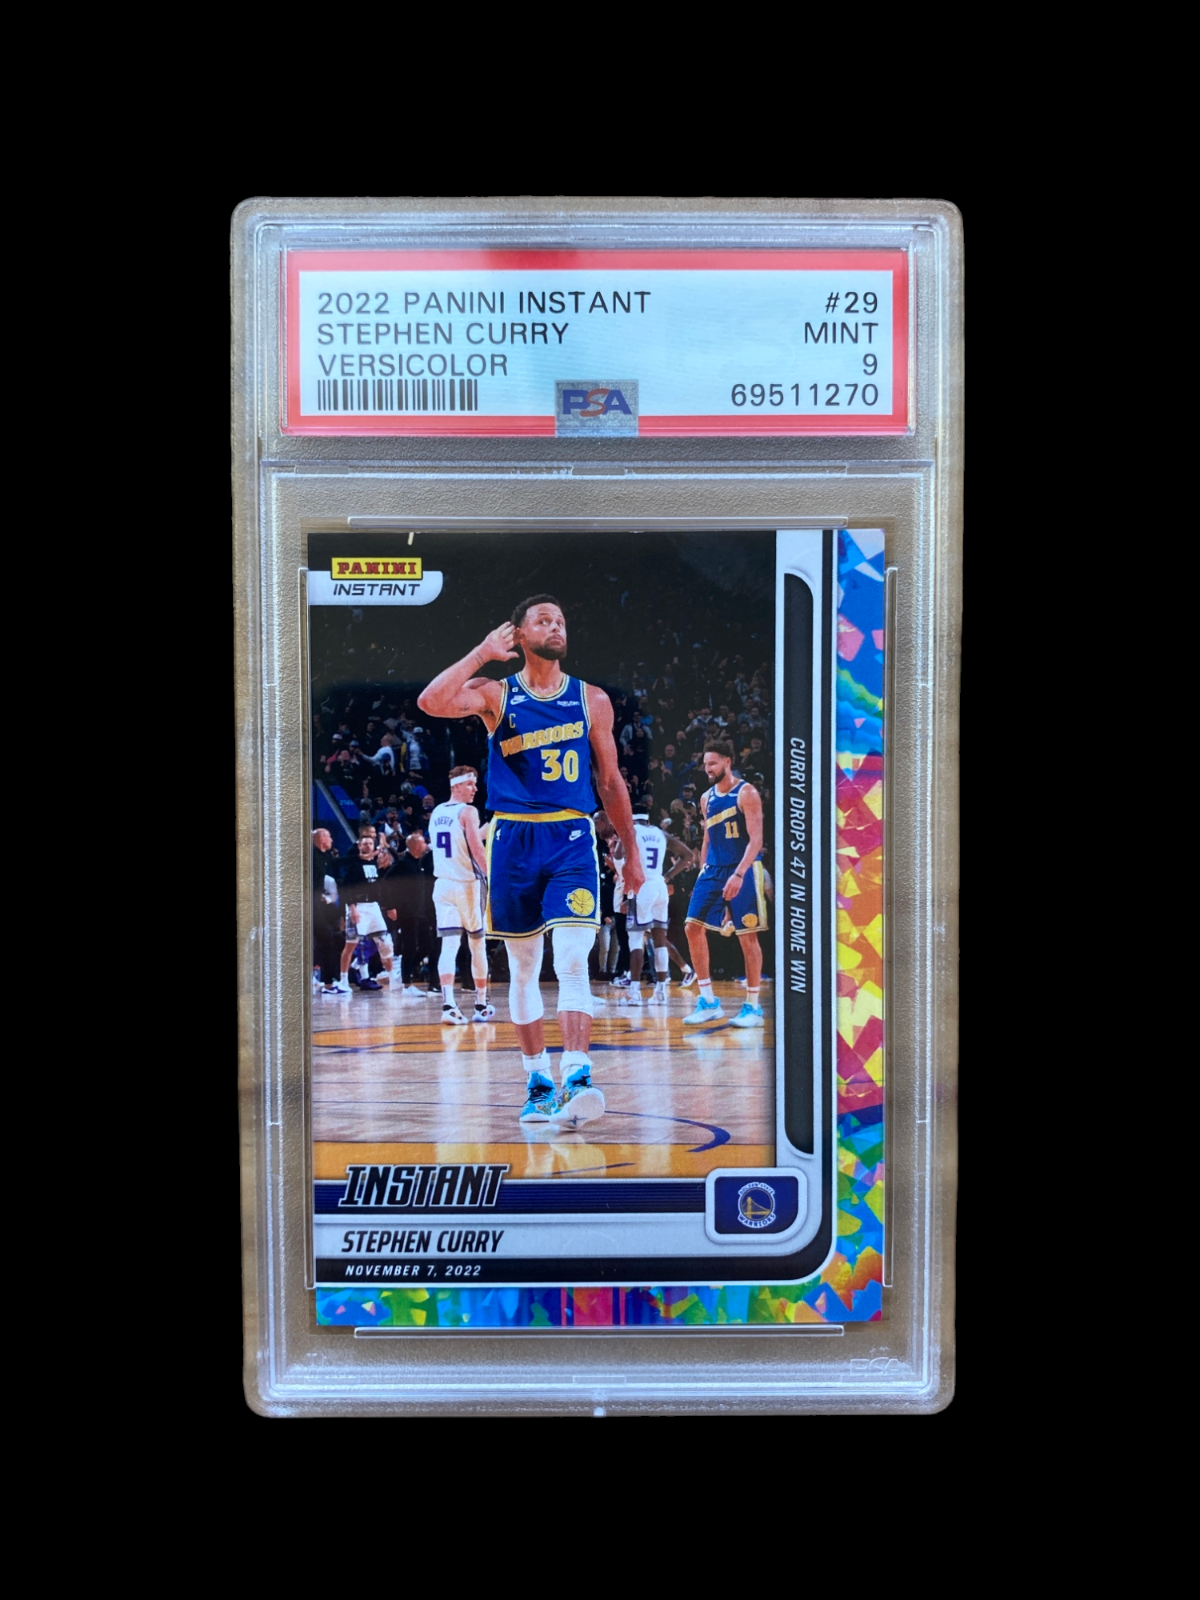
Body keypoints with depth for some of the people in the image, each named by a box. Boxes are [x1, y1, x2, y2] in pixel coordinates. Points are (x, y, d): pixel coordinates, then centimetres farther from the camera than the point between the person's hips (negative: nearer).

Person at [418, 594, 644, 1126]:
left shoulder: (592, 699, 8)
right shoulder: (495, 694, 4)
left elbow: (610, 782, 13)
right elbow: (431, 703, -17)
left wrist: (631, 853, 13)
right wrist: (483, 653, -12)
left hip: (572, 840, 0)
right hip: (514, 839, 1)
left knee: (572, 962, -15)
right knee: (522, 968, 8)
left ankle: (575, 1080, -18)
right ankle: (538, 1081, 19)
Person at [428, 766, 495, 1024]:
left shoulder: (436, 813, 13)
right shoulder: (467, 811, -10)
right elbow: (477, 851, -17)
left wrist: (483, 829, 27)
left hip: (442, 884, 5)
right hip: (467, 884, -5)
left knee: (448, 946, -3)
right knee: (478, 945, 9)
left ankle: (448, 1004, -18)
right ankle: (481, 1006, 17)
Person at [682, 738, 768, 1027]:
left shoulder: (746, 793, -9)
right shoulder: (707, 798, 12)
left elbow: (756, 839, -16)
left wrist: (739, 874, -26)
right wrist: (703, 872, 14)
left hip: (743, 870, -7)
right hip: (713, 870, 7)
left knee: (747, 936, -2)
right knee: (693, 927, -2)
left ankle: (753, 1006, 7)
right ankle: (708, 1002, 6)